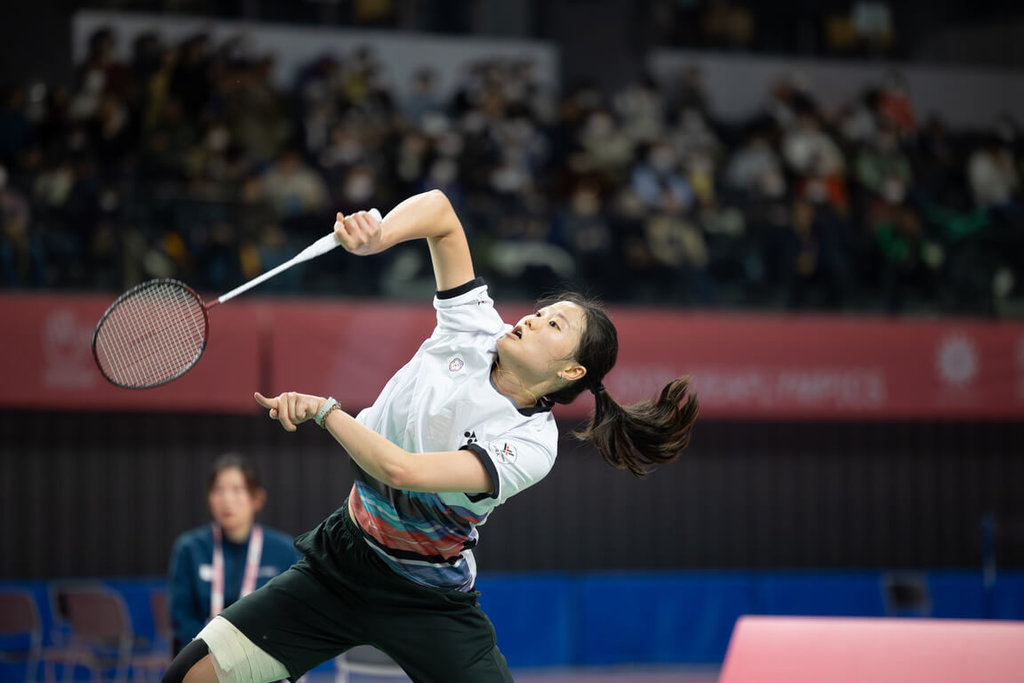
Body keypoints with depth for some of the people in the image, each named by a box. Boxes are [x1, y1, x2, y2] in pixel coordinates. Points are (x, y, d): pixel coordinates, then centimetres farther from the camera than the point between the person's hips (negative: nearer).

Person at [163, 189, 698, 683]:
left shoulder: (531, 446, -20)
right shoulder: (474, 329, -5)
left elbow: (403, 469, -32)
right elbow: (439, 210, 0)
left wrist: (321, 409, -21)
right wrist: (377, 236, -20)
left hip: (427, 599, -5)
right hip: (338, 560, 5)